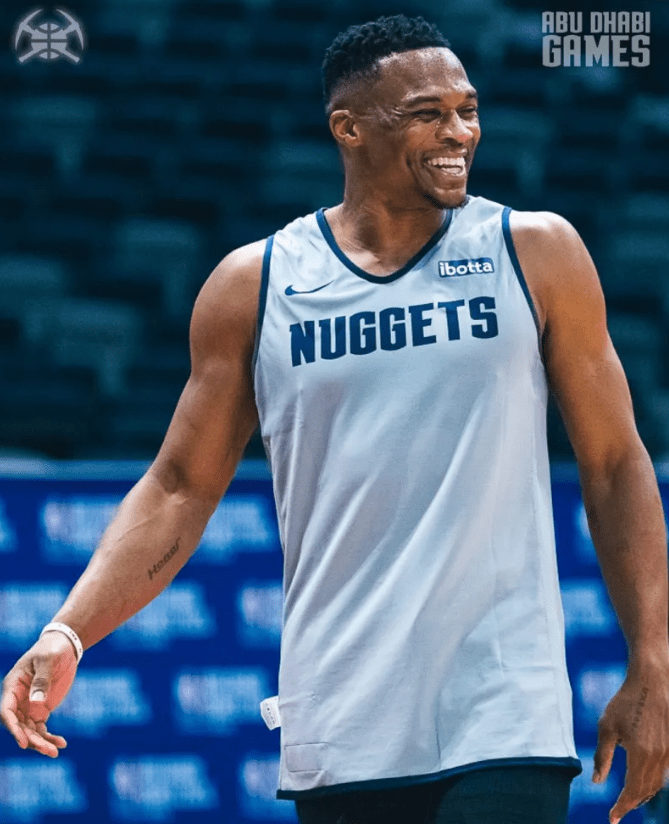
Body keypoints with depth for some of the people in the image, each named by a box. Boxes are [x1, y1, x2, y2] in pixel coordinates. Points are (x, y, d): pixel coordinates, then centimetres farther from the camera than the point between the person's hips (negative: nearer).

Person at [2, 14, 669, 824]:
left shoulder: (535, 254, 3)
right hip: (339, 737, 2)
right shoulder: (253, 286, 6)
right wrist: (68, 633, -5)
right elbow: (179, 488, 9)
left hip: (504, 724, -2)